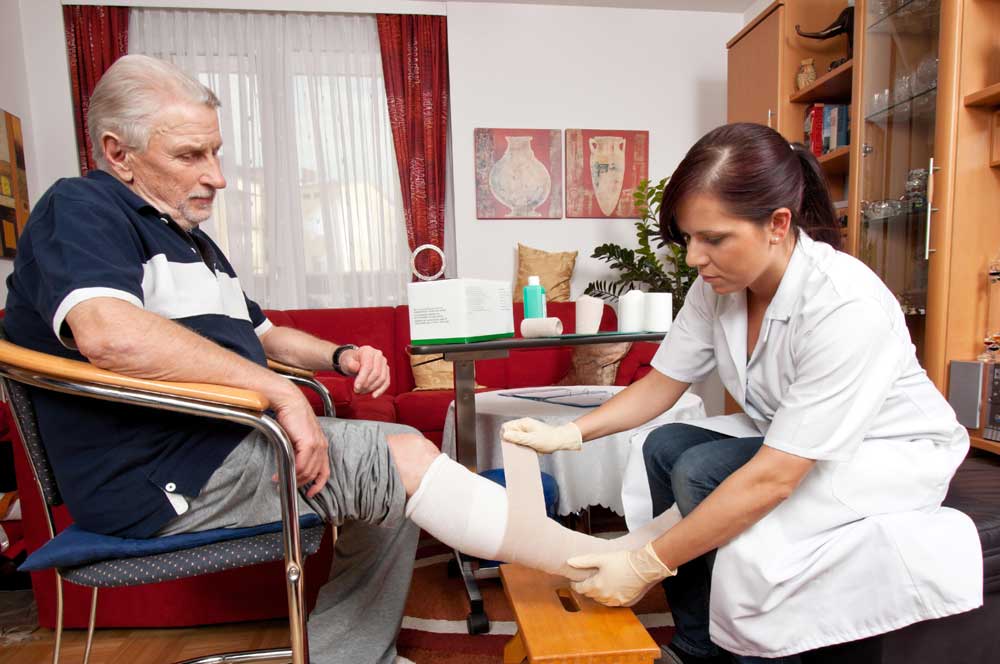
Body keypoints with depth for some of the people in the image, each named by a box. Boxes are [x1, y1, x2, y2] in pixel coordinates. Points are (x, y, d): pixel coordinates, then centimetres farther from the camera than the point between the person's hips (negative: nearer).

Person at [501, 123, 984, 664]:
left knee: (702, 474, -26)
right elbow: (663, 383, -4)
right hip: (790, 437, 7)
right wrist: (572, 432, -19)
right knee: (665, 446, -7)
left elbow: (773, 477, -34)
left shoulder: (846, 308, -33)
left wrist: (648, 565, -31)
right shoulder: (719, 284, -13)